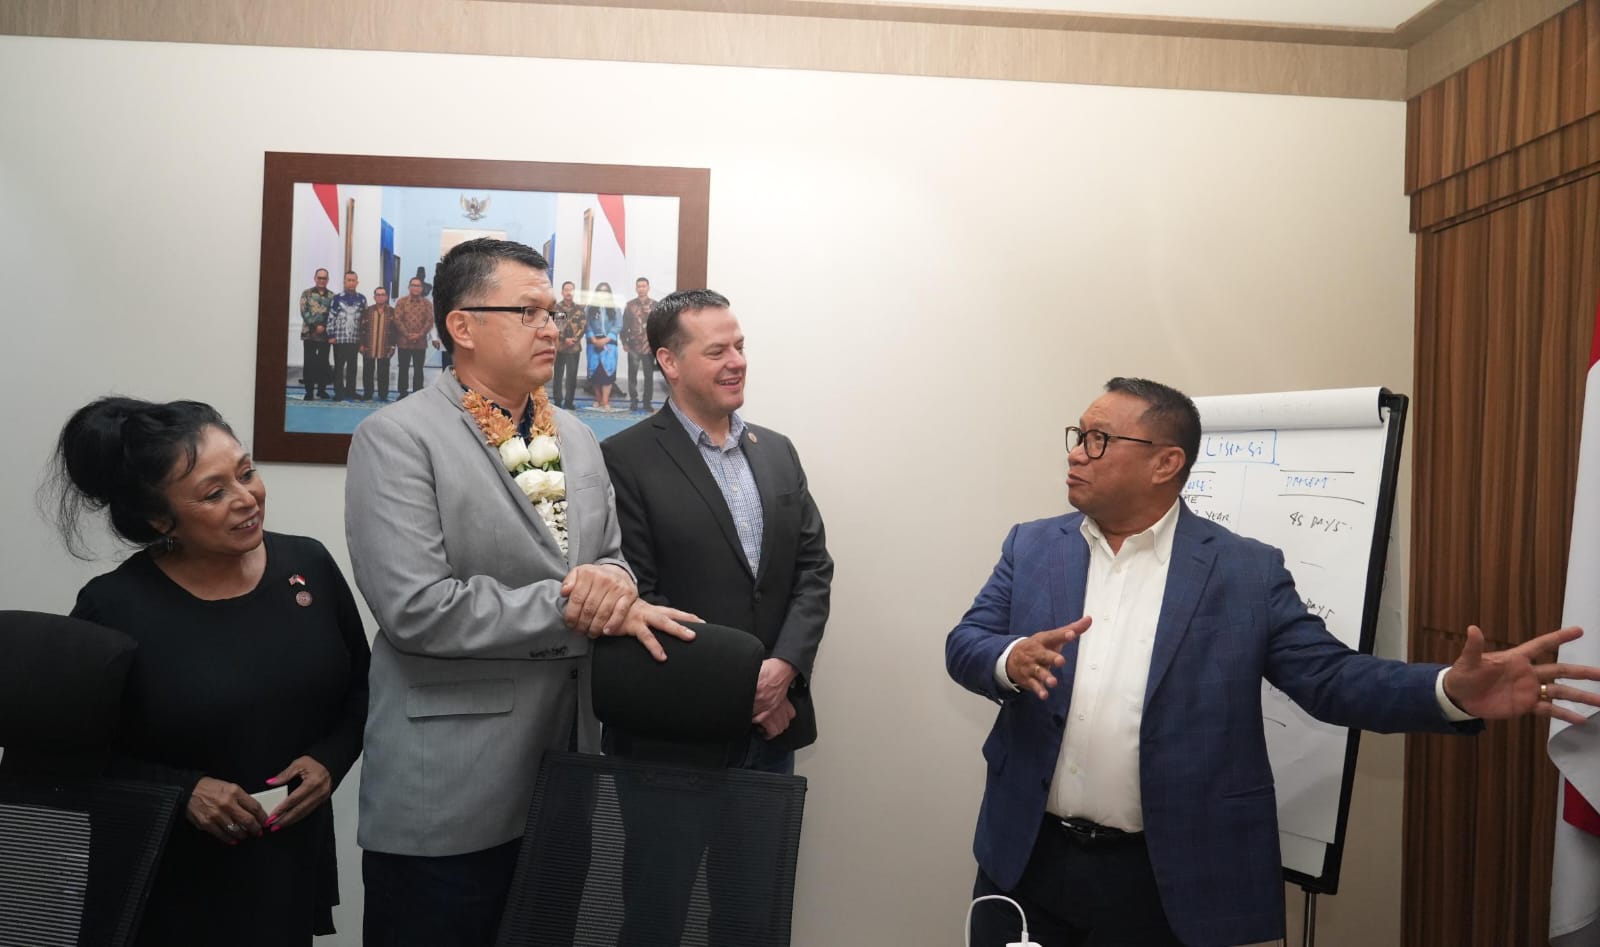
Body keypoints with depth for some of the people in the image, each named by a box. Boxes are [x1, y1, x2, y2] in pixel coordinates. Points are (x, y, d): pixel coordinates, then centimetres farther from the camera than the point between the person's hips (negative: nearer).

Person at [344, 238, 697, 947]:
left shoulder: (576, 438, 12)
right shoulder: (397, 438, -10)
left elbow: (611, 555, 15)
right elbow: (415, 606, -20)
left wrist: (613, 583, -10)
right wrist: (570, 608, -16)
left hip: (566, 775, 6)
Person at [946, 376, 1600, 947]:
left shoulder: (1246, 571, -4)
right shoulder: (1032, 547, 3)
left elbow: (1329, 676, -5)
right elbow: (964, 646, -2)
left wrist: (1453, 691, -23)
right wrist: (1011, 660, -24)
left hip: (1166, 880, -2)